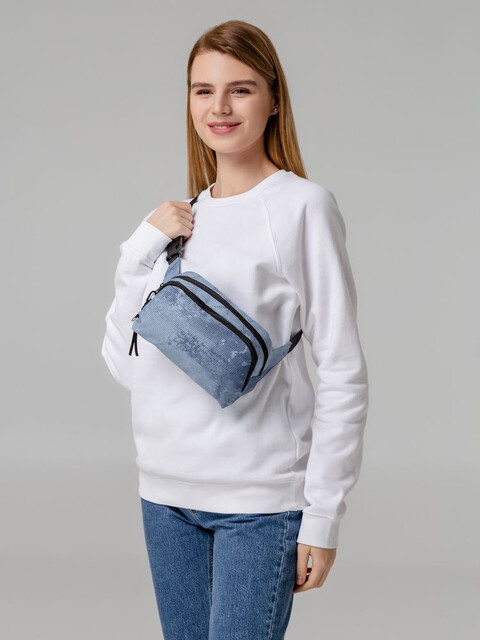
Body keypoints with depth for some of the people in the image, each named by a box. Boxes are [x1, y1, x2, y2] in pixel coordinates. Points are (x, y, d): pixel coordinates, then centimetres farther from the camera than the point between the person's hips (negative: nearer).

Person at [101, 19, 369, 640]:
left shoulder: (302, 206, -6)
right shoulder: (179, 217, 11)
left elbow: (343, 374, -8)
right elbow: (122, 361, 9)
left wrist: (322, 516, -11)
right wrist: (144, 246, -2)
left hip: (260, 501, -5)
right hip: (167, 494, 6)